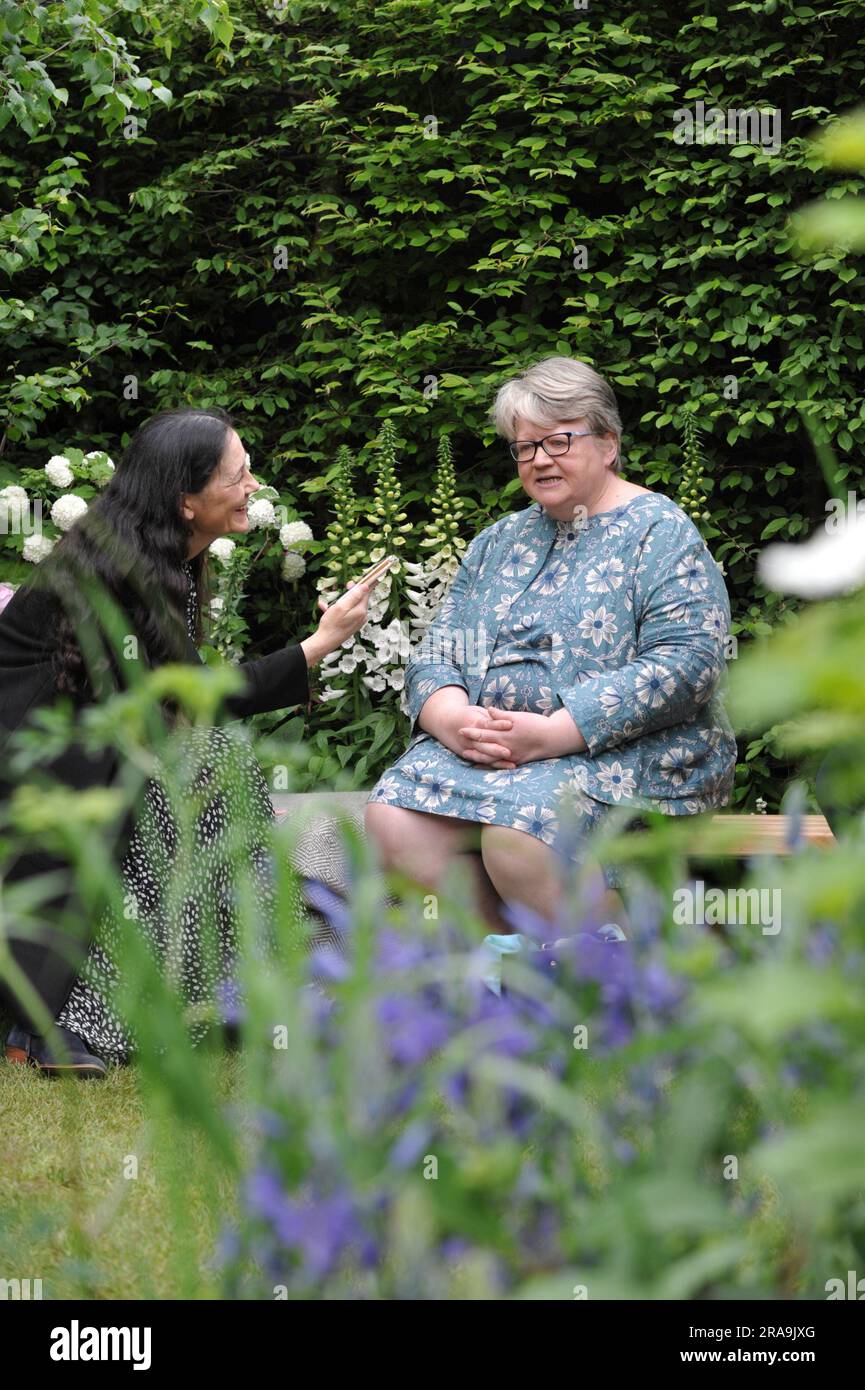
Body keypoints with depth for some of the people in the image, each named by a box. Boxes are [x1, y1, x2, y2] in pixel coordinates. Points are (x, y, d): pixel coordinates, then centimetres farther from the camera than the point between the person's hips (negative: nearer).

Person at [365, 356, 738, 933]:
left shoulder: (660, 533, 0)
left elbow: (688, 663, -13)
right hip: (481, 750, 6)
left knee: (517, 835, -35)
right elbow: (437, 650, 17)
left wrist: (552, 734, -19)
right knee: (393, 823, -22)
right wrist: (450, 717, -9)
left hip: (621, 752, -6)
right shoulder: (499, 541, 21)